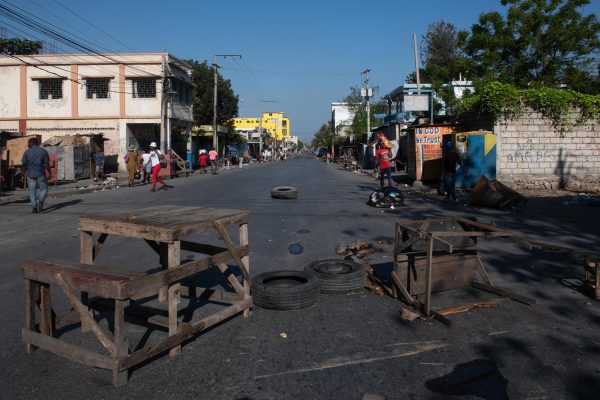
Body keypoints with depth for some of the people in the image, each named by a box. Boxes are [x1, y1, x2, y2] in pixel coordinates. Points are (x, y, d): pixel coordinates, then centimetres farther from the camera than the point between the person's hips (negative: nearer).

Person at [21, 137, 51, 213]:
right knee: (43, 189, 11)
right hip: (41, 174, -1)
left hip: (30, 174, 1)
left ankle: (34, 207, 3)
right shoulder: (43, 151, 0)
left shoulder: (27, 152, 2)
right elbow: (46, 164, -4)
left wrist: (24, 172, 12)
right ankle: (41, 201, -15)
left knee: (32, 191, 7)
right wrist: (49, 173, 3)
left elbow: (24, 164, -2)